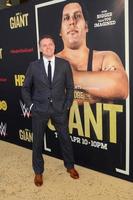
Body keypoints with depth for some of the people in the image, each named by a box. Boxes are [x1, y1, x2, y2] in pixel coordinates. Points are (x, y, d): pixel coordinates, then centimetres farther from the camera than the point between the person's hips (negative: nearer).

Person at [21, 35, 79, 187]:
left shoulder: (64, 64, 0)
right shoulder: (34, 66, -1)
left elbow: (70, 87, 4)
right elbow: (25, 88, 6)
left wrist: (67, 105, -2)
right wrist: (31, 105, -2)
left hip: (59, 109, 0)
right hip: (39, 109, 0)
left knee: (65, 138, 12)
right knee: (37, 141, 10)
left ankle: (70, 166, 36)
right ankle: (38, 172, 30)